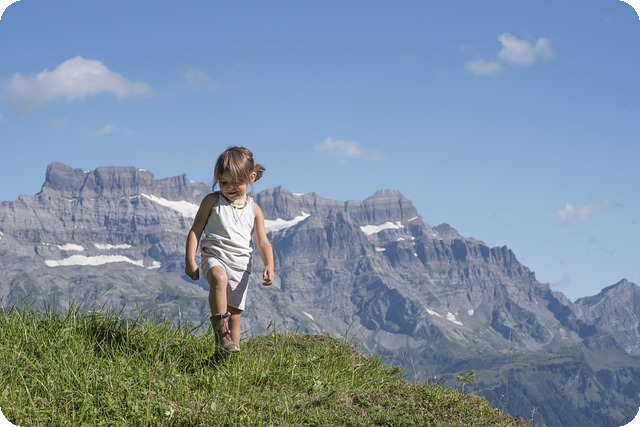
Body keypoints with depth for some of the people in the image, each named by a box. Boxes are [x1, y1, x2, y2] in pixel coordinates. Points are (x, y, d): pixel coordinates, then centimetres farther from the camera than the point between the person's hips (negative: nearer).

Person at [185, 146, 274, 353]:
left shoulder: (254, 210, 10)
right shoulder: (212, 201, 4)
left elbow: (263, 243, 8)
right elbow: (195, 231, 5)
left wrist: (269, 266, -10)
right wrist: (190, 261, -5)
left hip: (240, 264, 3)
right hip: (214, 256, -3)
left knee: (235, 314, 2)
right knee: (219, 277, -37)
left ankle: (227, 350, 9)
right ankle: (220, 329, -34)